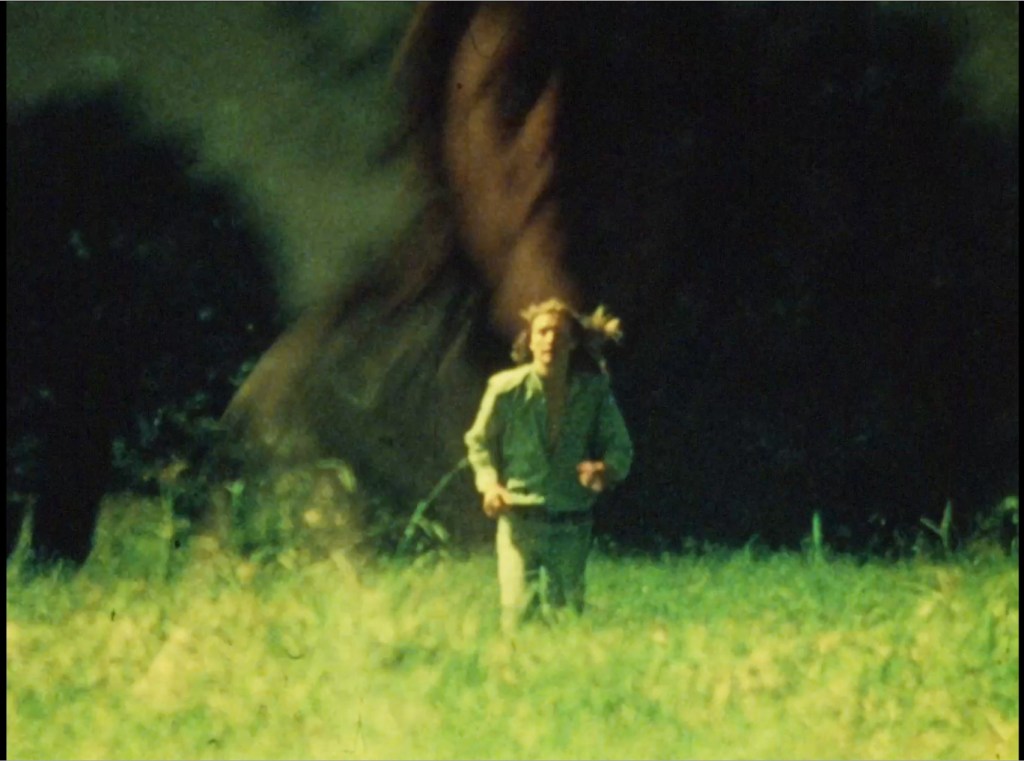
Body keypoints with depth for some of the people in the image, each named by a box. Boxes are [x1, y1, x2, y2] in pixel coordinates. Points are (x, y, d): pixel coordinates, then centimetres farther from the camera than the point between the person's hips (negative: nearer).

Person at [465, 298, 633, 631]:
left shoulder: (594, 391, -1)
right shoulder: (506, 389, -5)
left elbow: (620, 448, 7)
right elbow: (479, 441, 9)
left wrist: (606, 469, -16)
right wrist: (489, 482, -8)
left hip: (572, 524, 2)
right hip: (520, 519, -2)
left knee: (567, 610, 7)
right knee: (517, 608, -11)